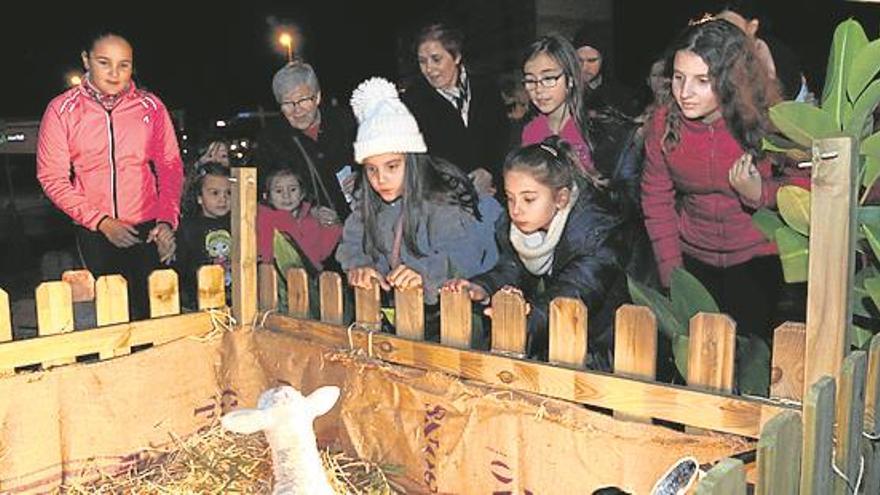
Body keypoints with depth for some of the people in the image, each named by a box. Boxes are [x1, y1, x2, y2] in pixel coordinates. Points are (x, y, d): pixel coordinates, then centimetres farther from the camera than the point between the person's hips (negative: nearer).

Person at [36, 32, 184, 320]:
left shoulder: (151, 107, 0)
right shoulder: (62, 110, -2)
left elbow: (170, 167, 5)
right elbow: (52, 178, -2)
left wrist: (167, 221, -7)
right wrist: (101, 222, -12)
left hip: (147, 230, 0)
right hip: (93, 234, 0)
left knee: (151, 310, 0)